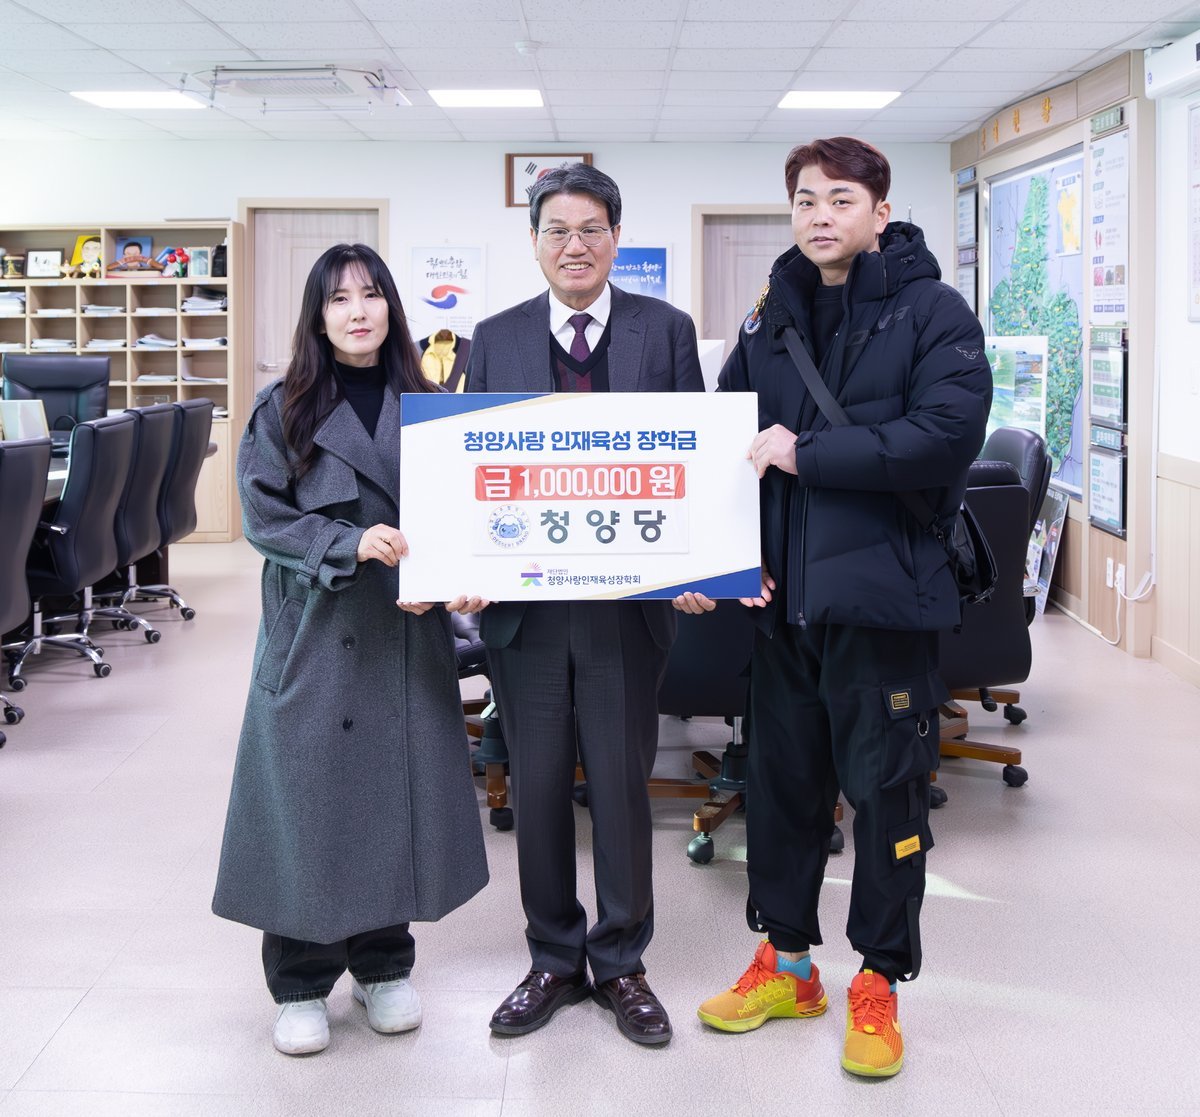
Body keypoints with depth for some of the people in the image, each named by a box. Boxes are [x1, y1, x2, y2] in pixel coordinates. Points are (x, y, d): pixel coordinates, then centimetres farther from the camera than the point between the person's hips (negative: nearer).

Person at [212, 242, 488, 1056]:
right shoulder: (283, 410, 2)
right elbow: (264, 515, -4)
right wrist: (353, 543, -18)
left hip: (406, 631, 3)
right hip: (314, 631, -2)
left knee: (398, 785, 7)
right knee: (309, 791, -1)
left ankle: (384, 964, 24)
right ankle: (301, 982, 13)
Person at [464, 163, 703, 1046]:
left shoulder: (666, 330, 3)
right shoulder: (495, 339, 8)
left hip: (627, 599, -1)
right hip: (525, 600, 2)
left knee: (623, 784, 7)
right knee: (538, 787, 10)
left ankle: (621, 962, 23)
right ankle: (554, 961, 26)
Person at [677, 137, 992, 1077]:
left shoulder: (933, 313, -5)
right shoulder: (771, 323, 11)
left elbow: (946, 435, -20)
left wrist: (805, 453, -17)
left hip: (884, 593, -5)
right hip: (784, 595, 5)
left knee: (885, 788, 6)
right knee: (783, 779, 14)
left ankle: (880, 983, 21)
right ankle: (786, 963, 30)